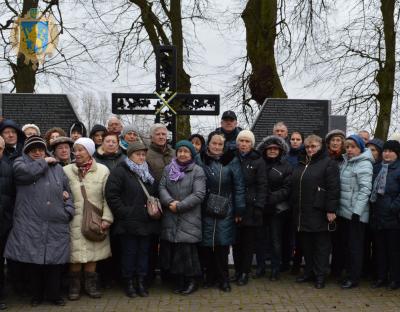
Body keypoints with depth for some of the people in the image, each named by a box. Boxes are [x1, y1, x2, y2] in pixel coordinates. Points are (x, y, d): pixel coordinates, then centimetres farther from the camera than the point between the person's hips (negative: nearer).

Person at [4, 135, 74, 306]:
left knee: (55, 261, 4)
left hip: (56, 225, 2)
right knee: (34, 260, 3)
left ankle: (54, 294, 18)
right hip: (31, 225, -2)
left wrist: (68, 210, 3)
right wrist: (44, 162, 0)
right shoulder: (21, 162, 9)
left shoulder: (57, 168, 18)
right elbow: (28, 172, -15)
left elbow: (68, 192, 19)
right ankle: (37, 295, 19)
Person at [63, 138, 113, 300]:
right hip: (74, 220, -1)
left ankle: (90, 284, 22)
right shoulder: (66, 170, 0)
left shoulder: (102, 170, 1)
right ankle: (74, 285, 17)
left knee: (92, 252, 8)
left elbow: (107, 197, 1)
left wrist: (106, 218, -6)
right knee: (75, 254, 2)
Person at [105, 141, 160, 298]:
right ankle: (128, 282, 12)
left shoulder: (147, 173, 17)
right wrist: (124, 213, -16)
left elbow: (153, 195, 26)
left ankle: (141, 281, 17)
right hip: (128, 222, -6)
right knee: (129, 252, 0)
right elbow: (111, 195, -14)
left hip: (146, 222, 6)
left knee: (144, 251, 8)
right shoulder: (119, 172, -7)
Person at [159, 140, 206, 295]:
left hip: (189, 219, -4)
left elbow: (199, 194, -9)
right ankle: (179, 280, 18)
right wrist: (170, 202, -14)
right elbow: (162, 188, 4)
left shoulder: (197, 171, 0)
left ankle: (192, 280, 12)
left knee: (186, 250, -7)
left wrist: (179, 206, -13)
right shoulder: (168, 169, 13)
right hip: (170, 218, 4)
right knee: (171, 249, 3)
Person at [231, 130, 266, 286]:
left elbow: (262, 185, -4)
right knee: (236, 241, 8)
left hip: (250, 207, -2)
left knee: (248, 242, 4)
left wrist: (259, 206, -12)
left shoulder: (257, 161, 0)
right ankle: (237, 271, 19)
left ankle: (245, 272, 14)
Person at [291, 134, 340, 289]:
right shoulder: (301, 164, 17)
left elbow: (334, 189, -11)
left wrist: (331, 210, -17)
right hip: (302, 212, 7)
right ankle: (309, 271, 24)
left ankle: (320, 275, 8)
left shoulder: (328, 163, -5)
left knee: (321, 244, 1)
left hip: (319, 212, -7)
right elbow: (294, 187, 21)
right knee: (306, 244, 13)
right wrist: (295, 209, 16)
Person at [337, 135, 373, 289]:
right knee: (344, 244, 13)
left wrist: (357, 211, -20)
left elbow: (365, 189, -16)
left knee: (355, 246, 1)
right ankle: (348, 273, 24)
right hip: (343, 212, 7)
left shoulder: (364, 164, -10)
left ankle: (354, 278, 9)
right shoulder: (345, 162, 13)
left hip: (356, 214, -7)